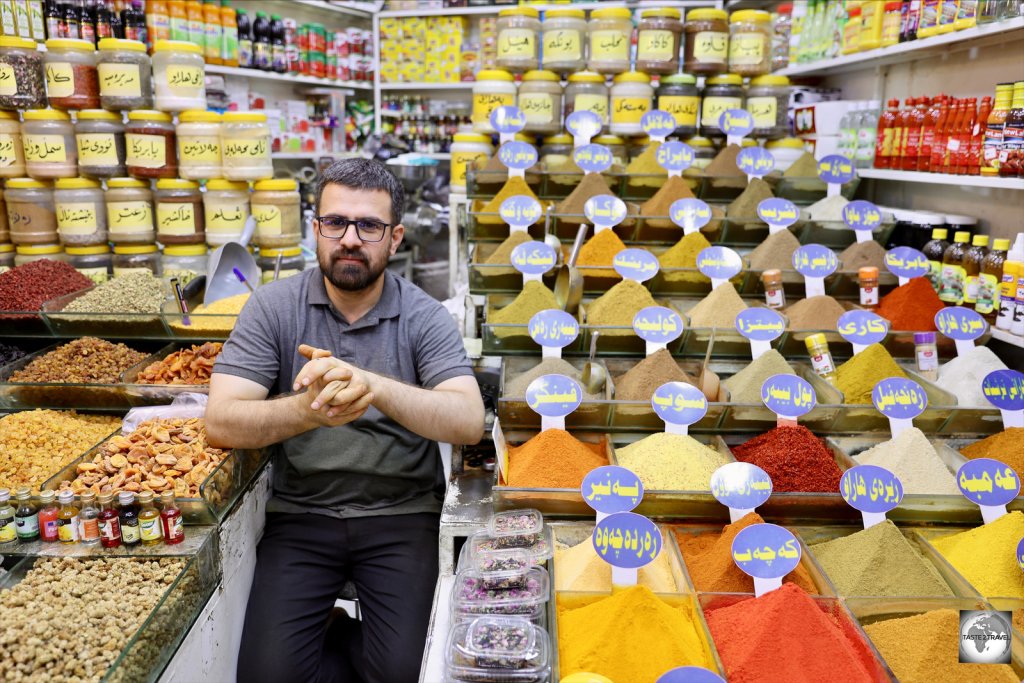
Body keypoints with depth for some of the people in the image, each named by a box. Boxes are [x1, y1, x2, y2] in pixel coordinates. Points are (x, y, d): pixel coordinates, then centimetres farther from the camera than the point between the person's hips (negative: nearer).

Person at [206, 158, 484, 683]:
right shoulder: (273, 307, -3)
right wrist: (308, 410, -31)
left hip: (402, 513, 0)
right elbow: (220, 422, -12)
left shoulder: (424, 317, -5)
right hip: (301, 511, 1)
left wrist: (376, 387, -35)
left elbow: (469, 422, -19)